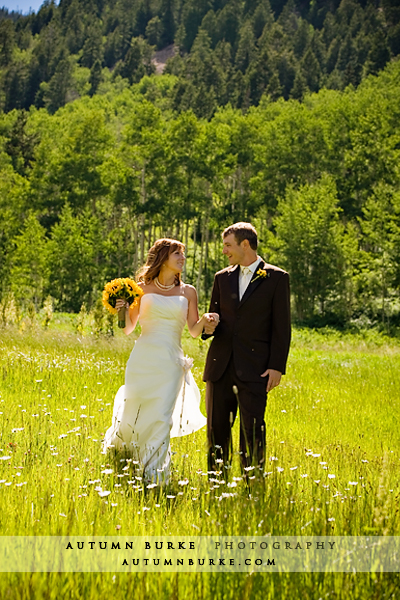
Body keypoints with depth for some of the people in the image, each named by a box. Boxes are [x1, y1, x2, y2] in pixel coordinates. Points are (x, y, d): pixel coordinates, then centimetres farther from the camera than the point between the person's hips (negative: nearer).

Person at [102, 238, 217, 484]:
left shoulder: (188, 292, 11)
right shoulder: (143, 288, 8)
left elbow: (194, 331, 7)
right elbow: (129, 328, 10)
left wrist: (204, 320, -14)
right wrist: (122, 311, -10)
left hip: (170, 362, 1)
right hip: (143, 359, 0)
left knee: (162, 417, -8)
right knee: (133, 411, 4)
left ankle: (155, 477, -2)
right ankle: (115, 449, 37)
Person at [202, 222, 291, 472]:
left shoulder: (277, 278, 1)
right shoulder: (222, 277, 14)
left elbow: (281, 327, -2)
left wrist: (277, 367, -8)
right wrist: (210, 327, -3)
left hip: (254, 367, -4)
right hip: (221, 366, 5)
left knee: (252, 430, -5)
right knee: (217, 428, 7)